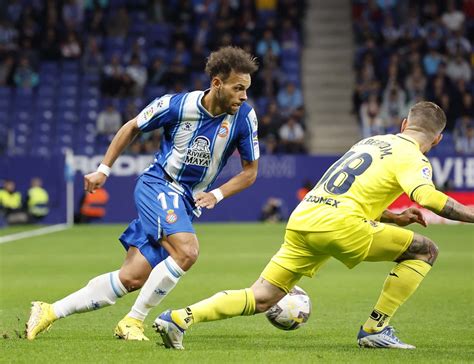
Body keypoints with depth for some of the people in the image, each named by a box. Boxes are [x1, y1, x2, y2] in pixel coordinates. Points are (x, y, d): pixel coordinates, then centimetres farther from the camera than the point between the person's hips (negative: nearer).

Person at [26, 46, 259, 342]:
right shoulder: (177, 105, -14)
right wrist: (104, 169, 4)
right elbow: (132, 128, 4)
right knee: (187, 250, -31)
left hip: (187, 204, 4)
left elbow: (250, 171, 2)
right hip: (158, 185, -4)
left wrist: (216, 195, -13)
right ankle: (133, 321, -15)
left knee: (132, 278, -3)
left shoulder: (244, 116, -9)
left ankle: (50, 312, 8)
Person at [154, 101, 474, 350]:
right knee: (425, 251, 5)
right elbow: (427, 197, -17)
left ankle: (180, 318, -5)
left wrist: (393, 217, 39)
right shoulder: (412, 158, 4)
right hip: (338, 224, -8)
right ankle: (376, 329, 5)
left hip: (301, 220, 8)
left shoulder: (370, 141, 29)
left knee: (260, 300, 10)